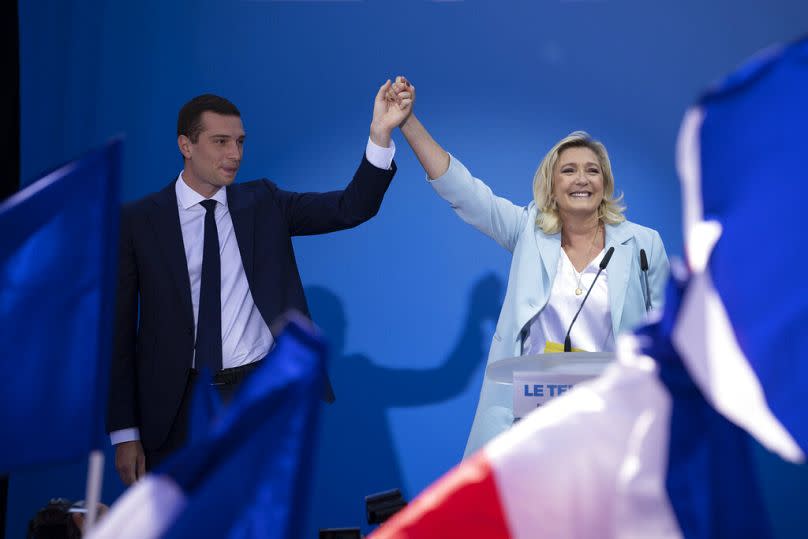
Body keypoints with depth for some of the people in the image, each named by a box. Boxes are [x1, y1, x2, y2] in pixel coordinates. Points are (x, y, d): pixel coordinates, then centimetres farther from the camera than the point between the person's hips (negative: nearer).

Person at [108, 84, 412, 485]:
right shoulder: (137, 221, 0)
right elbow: (120, 328, 0)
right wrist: (124, 432, -4)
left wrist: (381, 133, -19)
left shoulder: (263, 204, 6)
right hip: (180, 404, -1)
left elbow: (351, 209, -4)